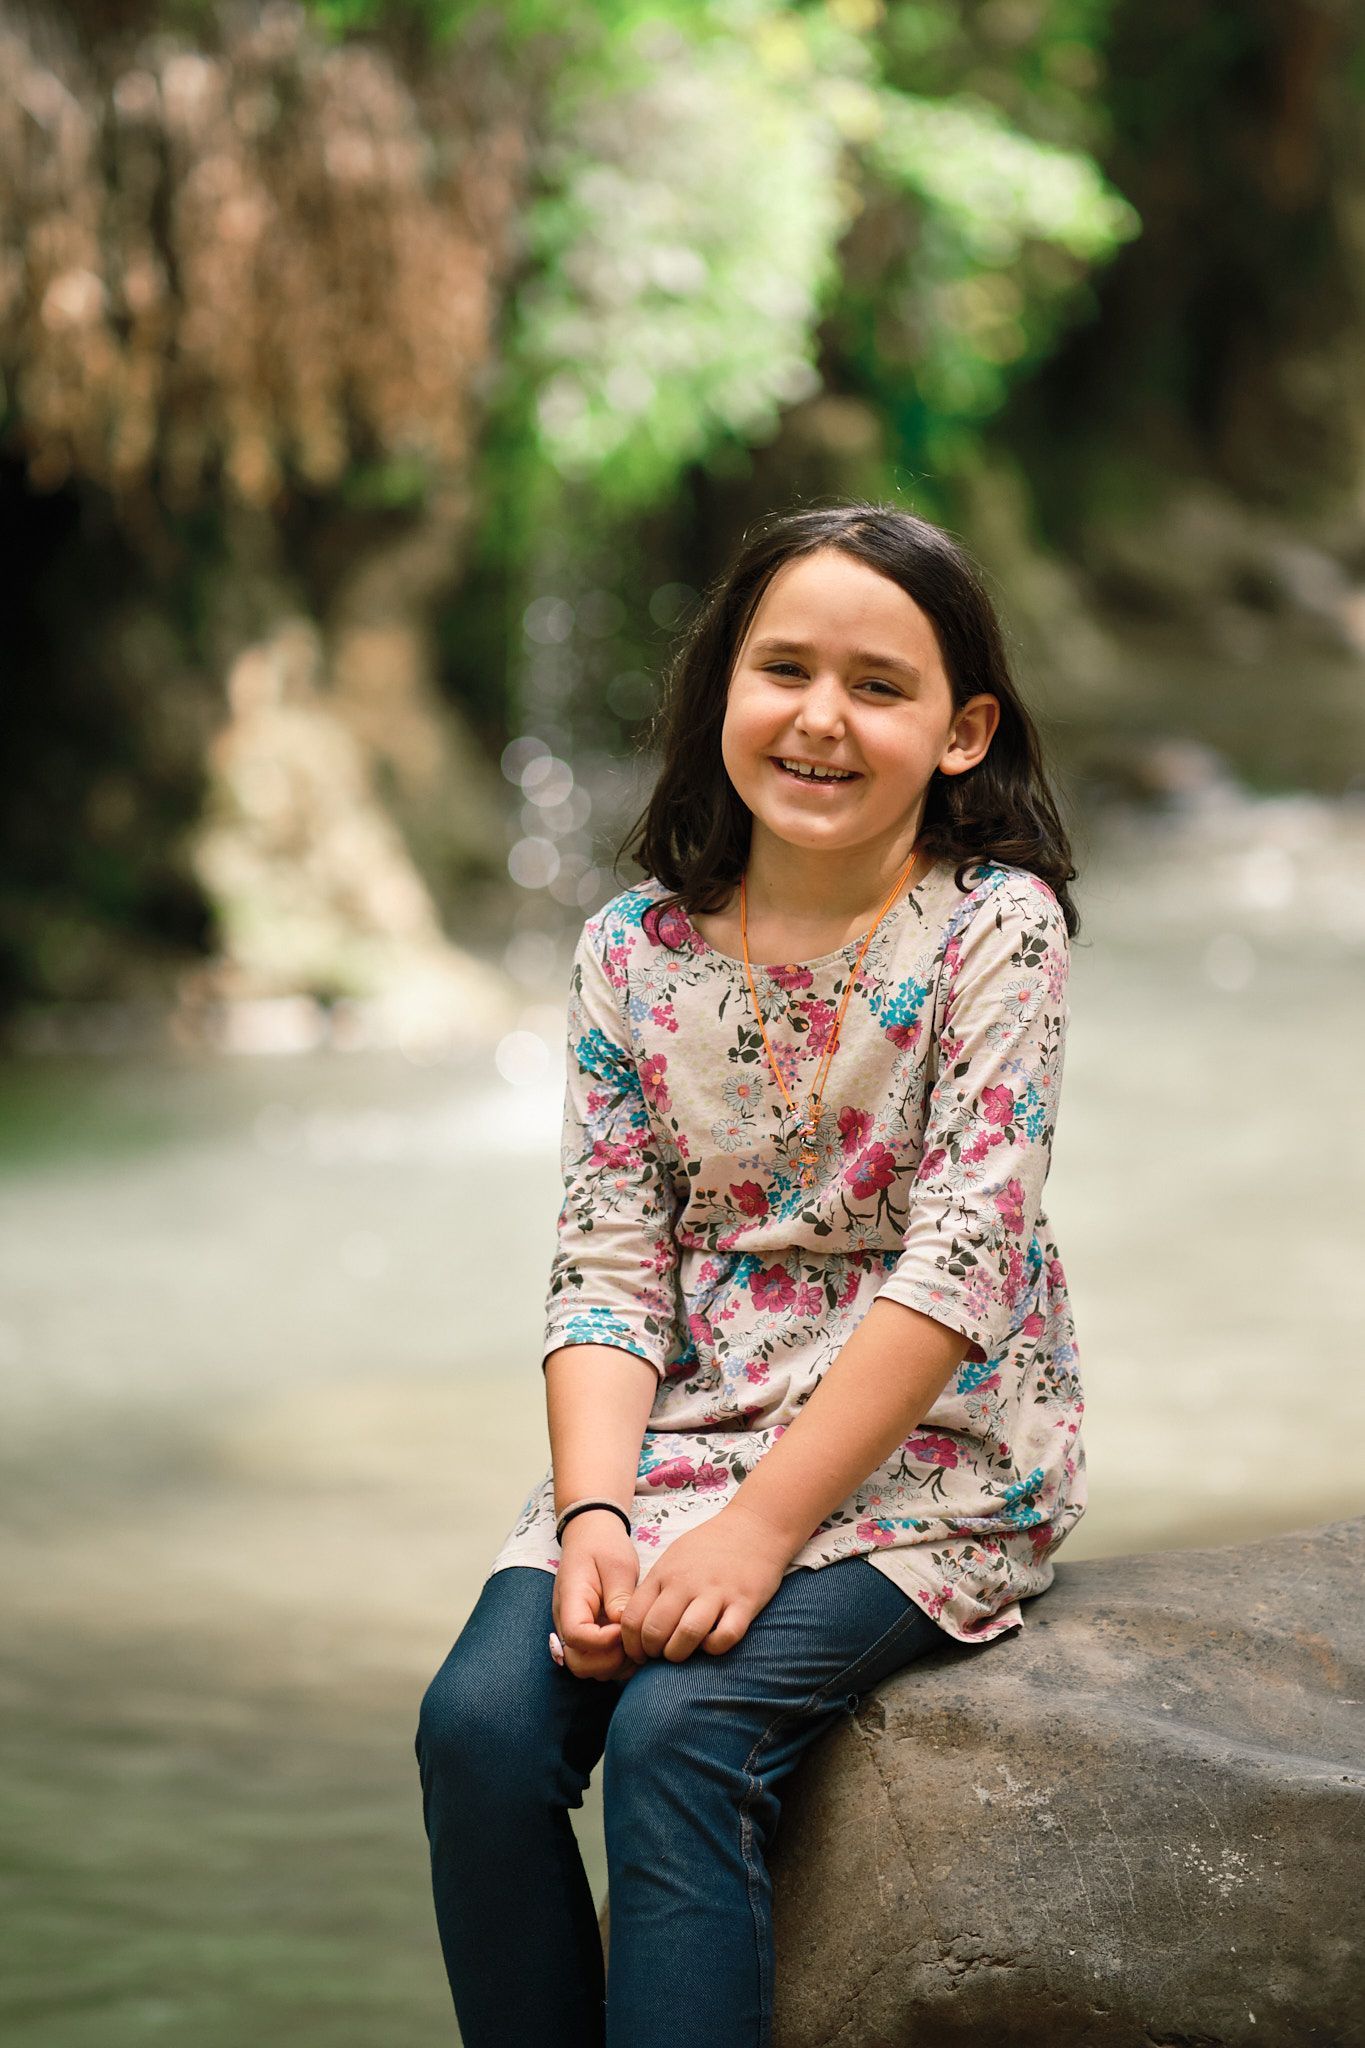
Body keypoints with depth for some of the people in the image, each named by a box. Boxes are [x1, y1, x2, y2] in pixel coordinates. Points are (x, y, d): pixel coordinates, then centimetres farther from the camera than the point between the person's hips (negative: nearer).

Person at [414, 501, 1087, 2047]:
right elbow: (610, 1262, 1)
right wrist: (595, 1514, -17)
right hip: (685, 1430, 4)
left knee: (676, 1732, -27)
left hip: (930, 1453, -4)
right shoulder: (636, 951, 4)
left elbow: (958, 1256, -16)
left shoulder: (994, 930, -9)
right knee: (479, 1718, -18)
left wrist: (760, 1524, -21)